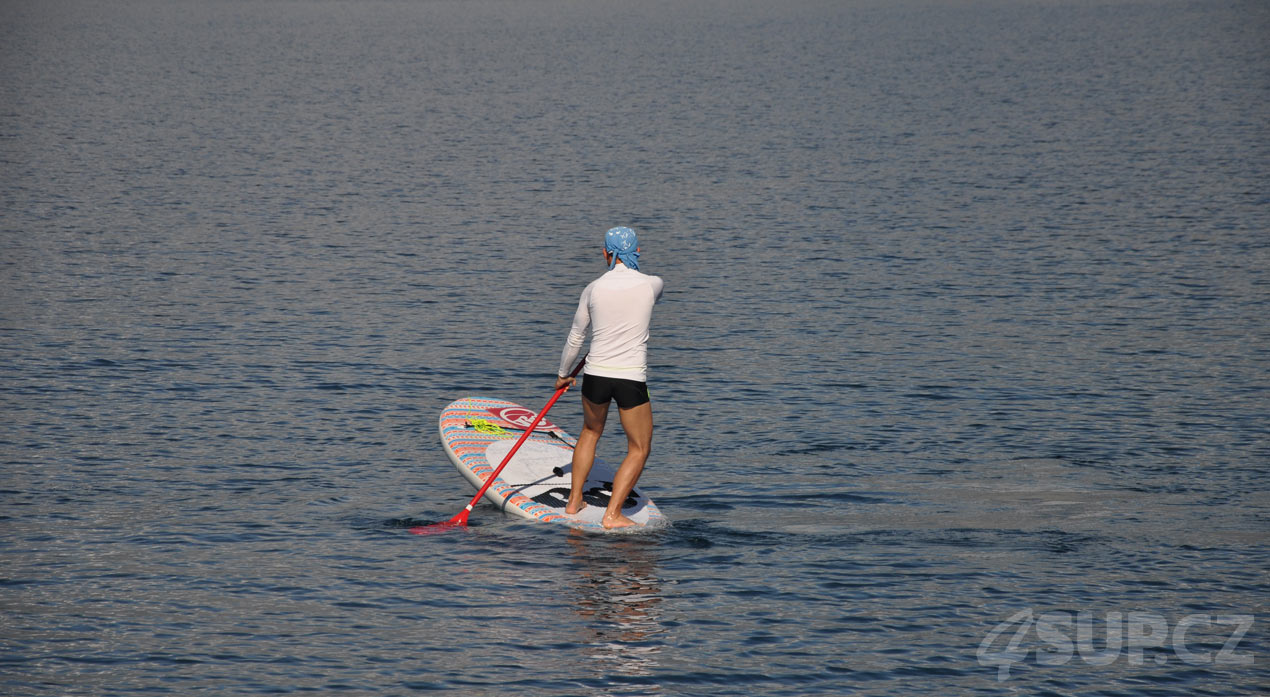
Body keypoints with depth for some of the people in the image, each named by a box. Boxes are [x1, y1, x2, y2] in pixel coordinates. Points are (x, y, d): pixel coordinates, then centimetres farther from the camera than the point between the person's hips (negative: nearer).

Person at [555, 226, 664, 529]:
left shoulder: (594, 289, -3)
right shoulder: (652, 285, -7)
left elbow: (576, 337, 7)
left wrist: (563, 374, 22)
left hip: (596, 375, 3)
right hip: (632, 379, -3)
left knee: (590, 432, 28)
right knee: (639, 449, 11)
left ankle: (574, 501, 30)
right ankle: (612, 515, 1)